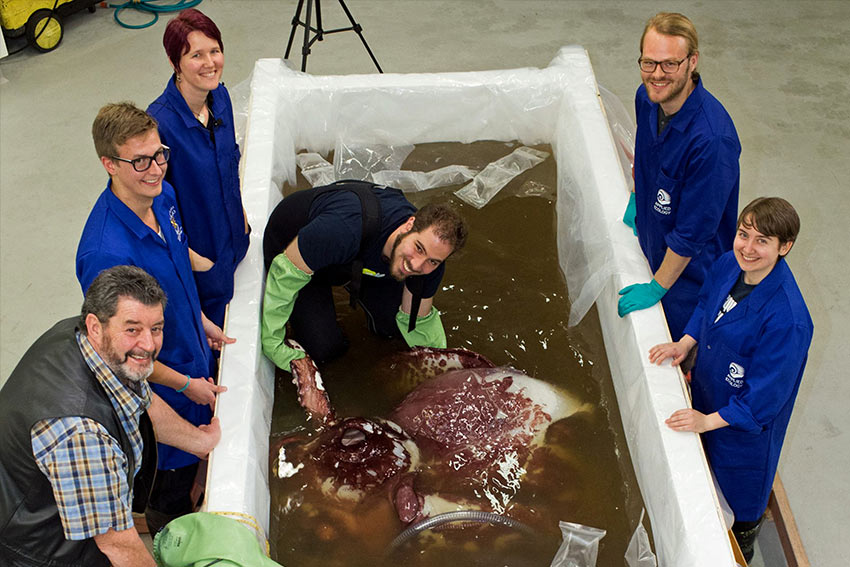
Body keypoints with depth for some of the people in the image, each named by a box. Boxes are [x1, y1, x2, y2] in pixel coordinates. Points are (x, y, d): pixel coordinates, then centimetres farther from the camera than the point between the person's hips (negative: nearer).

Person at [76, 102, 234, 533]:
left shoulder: (162, 195, -12)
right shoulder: (105, 253, -39)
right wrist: (185, 384, -17)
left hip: (194, 358, 7)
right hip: (161, 384, -7)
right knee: (176, 467, 20)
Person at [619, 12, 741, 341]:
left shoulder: (711, 138, -38)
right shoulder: (647, 97, -14)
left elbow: (692, 233, -30)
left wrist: (656, 288, -21)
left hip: (690, 267, -6)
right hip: (651, 245, 7)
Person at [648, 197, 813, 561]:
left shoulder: (787, 320, -37)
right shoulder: (728, 265, -16)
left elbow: (764, 395, -29)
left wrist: (709, 420, -23)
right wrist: (684, 343, -6)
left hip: (746, 421, -7)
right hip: (707, 395, 7)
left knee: (740, 491, 19)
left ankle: (742, 552, 51)